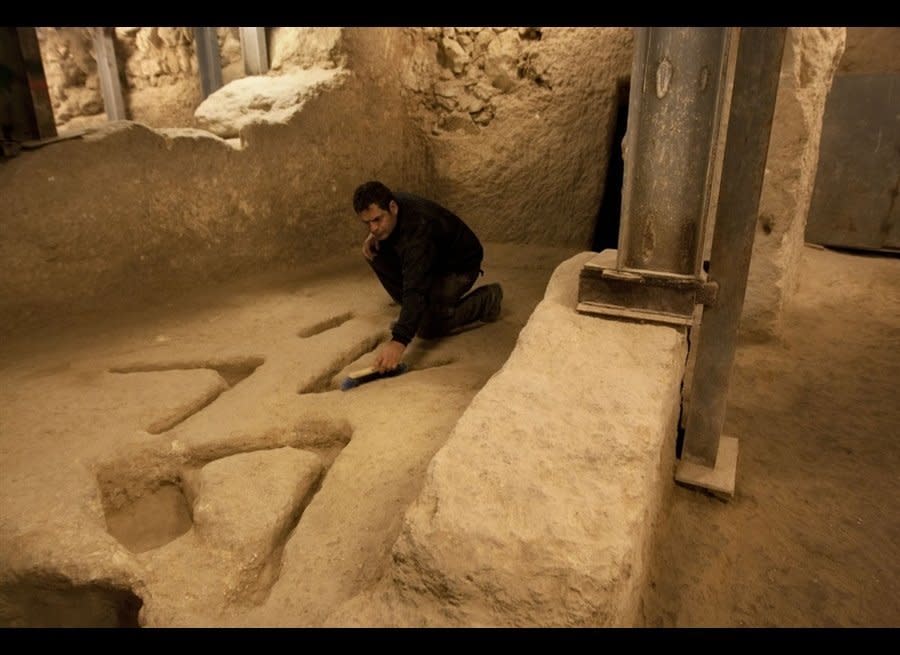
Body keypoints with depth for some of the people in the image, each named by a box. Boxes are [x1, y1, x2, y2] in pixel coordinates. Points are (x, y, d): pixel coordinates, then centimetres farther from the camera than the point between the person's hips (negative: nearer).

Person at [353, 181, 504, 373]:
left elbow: (416, 288, -49)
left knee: (427, 327, -22)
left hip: (460, 265, -8)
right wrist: (373, 237, -11)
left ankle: (486, 299, 0)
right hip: (430, 258, 8)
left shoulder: (418, 228, -39)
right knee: (376, 252, -10)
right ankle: (411, 312, 3)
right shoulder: (383, 207, -15)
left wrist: (399, 341, -59)